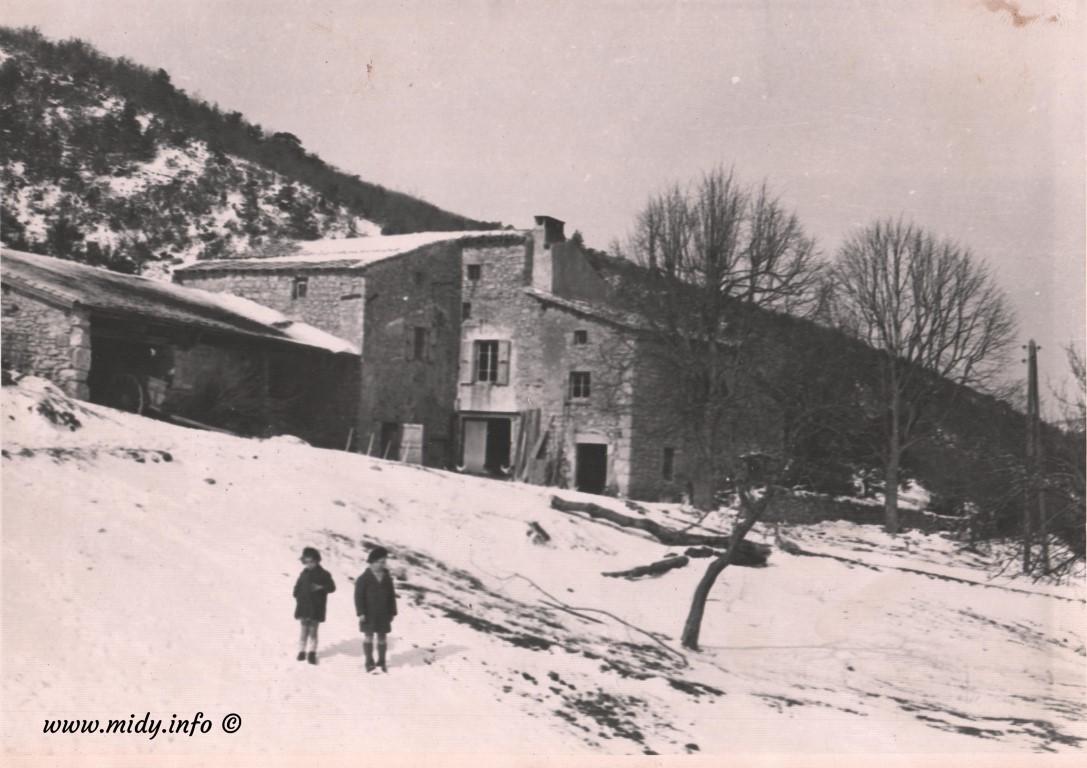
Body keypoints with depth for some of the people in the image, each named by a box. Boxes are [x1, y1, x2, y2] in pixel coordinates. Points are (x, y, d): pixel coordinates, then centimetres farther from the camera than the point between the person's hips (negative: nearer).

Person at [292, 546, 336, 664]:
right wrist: (298, 597, 0)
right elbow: (297, 587, 15)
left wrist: (320, 588, -20)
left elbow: (332, 587, -4)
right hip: (304, 607, 2)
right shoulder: (304, 574, 5)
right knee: (304, 630, 6)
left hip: (317, 609, -2)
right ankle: (301, 651, 15)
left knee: (313, 631, 2)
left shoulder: (324, 574, -4)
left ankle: (312, 653, 8)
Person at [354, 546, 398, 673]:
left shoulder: (387, 578, 7)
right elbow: (358, 596, -9)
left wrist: (392, 612, 9)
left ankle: (381, 662, 15)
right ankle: (369, 662, -4)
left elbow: (392, 596, 11)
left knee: (382, 637, 7)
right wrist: (361, 613, -15)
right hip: (369, 614, -4)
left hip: (383, 614, 4)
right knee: (368, 635, -8)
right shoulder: (364, 578, -7)